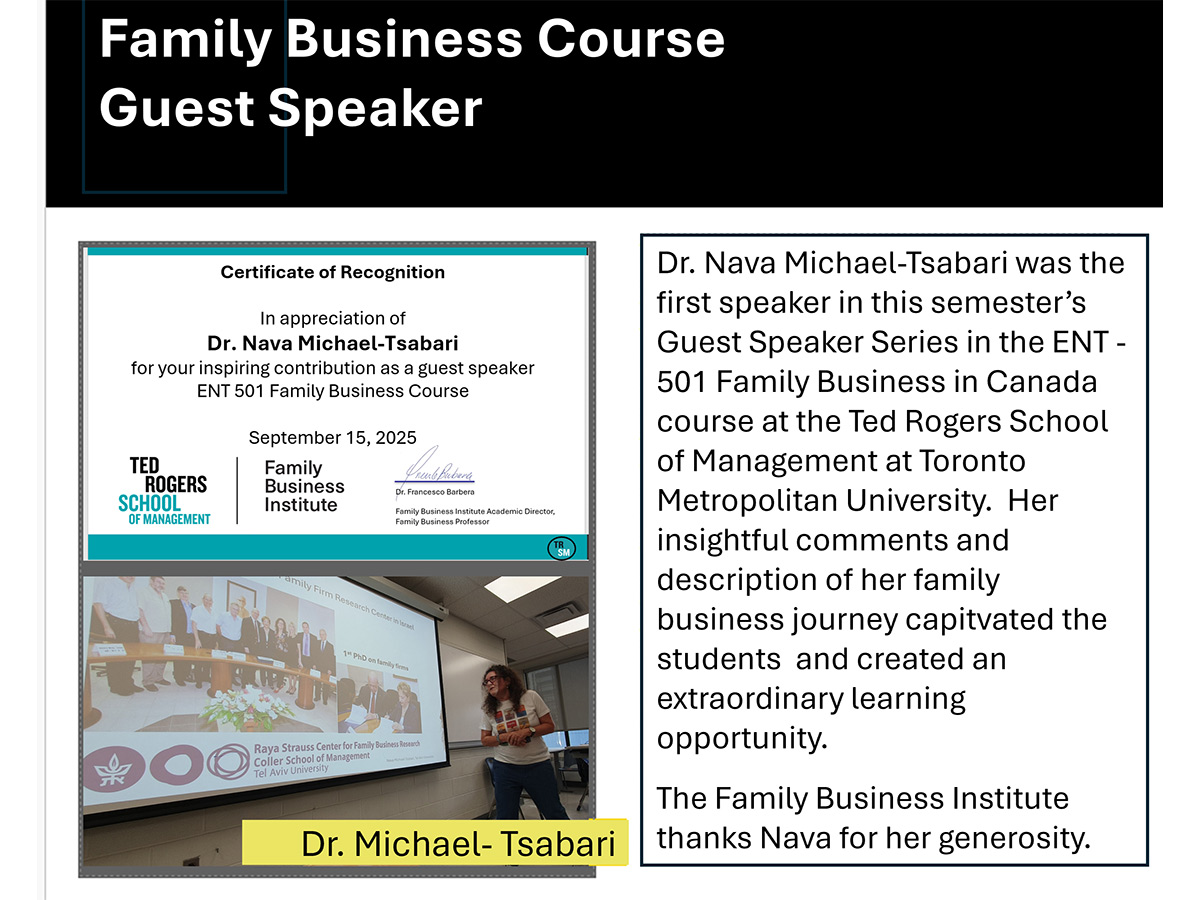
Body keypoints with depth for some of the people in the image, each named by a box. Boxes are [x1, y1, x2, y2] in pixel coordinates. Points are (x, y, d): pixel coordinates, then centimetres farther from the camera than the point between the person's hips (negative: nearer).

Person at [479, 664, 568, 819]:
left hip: (538, 765, -2)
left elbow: (549, 725, 0)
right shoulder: (489, 710, 3)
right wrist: (504, 737, -13)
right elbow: (485, 740, 6)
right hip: (505, 768, 2)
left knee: (554, 812, 3)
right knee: (505, 818, 2)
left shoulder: (530, 697, -3)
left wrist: (528, 731, -18)